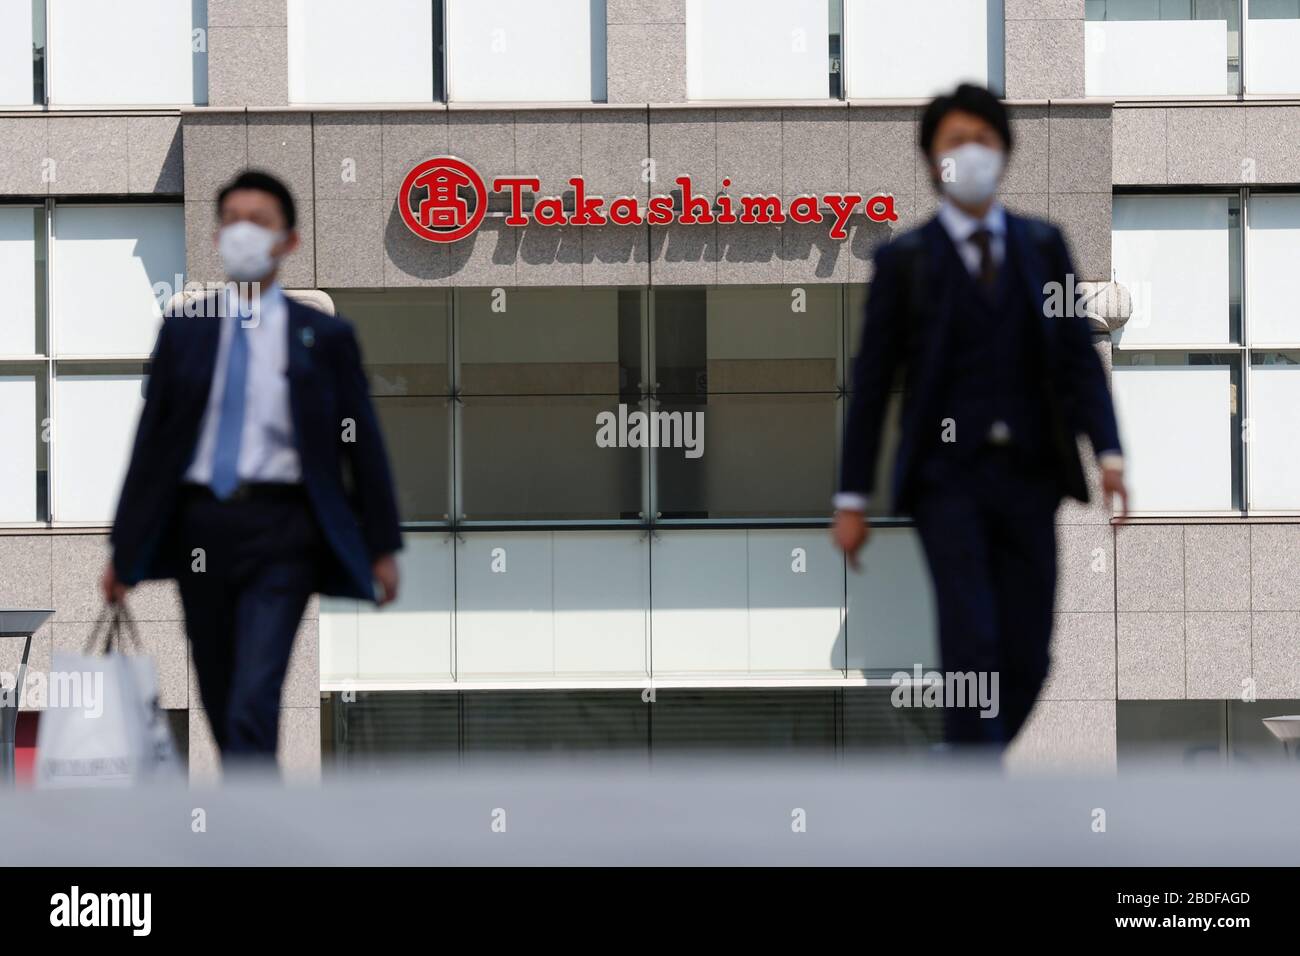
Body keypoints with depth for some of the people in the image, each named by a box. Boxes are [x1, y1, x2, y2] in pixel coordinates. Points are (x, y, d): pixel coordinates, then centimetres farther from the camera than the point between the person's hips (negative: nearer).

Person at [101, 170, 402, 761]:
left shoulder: (324, 337, 3)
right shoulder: (183, 333, 9)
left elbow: (363, 444, 6)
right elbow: (152, 441, 9)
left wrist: (381, 546, 2)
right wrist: (123, 548, 5)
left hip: (280, 533, -3)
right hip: (200, 527, 3)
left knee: (253, 705, -14)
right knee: (220, 705, 10)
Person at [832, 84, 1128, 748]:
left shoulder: (1044, 247, 11)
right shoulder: (903, 259, 4)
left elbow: (1079, 358, 7)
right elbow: (872, 381, 4)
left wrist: (1108, 454, -8)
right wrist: (852, 499, 1)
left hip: (1028, 475, 3)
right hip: (946, 478, -3)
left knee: (1027, 660, 3)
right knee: (972, 647, -15)